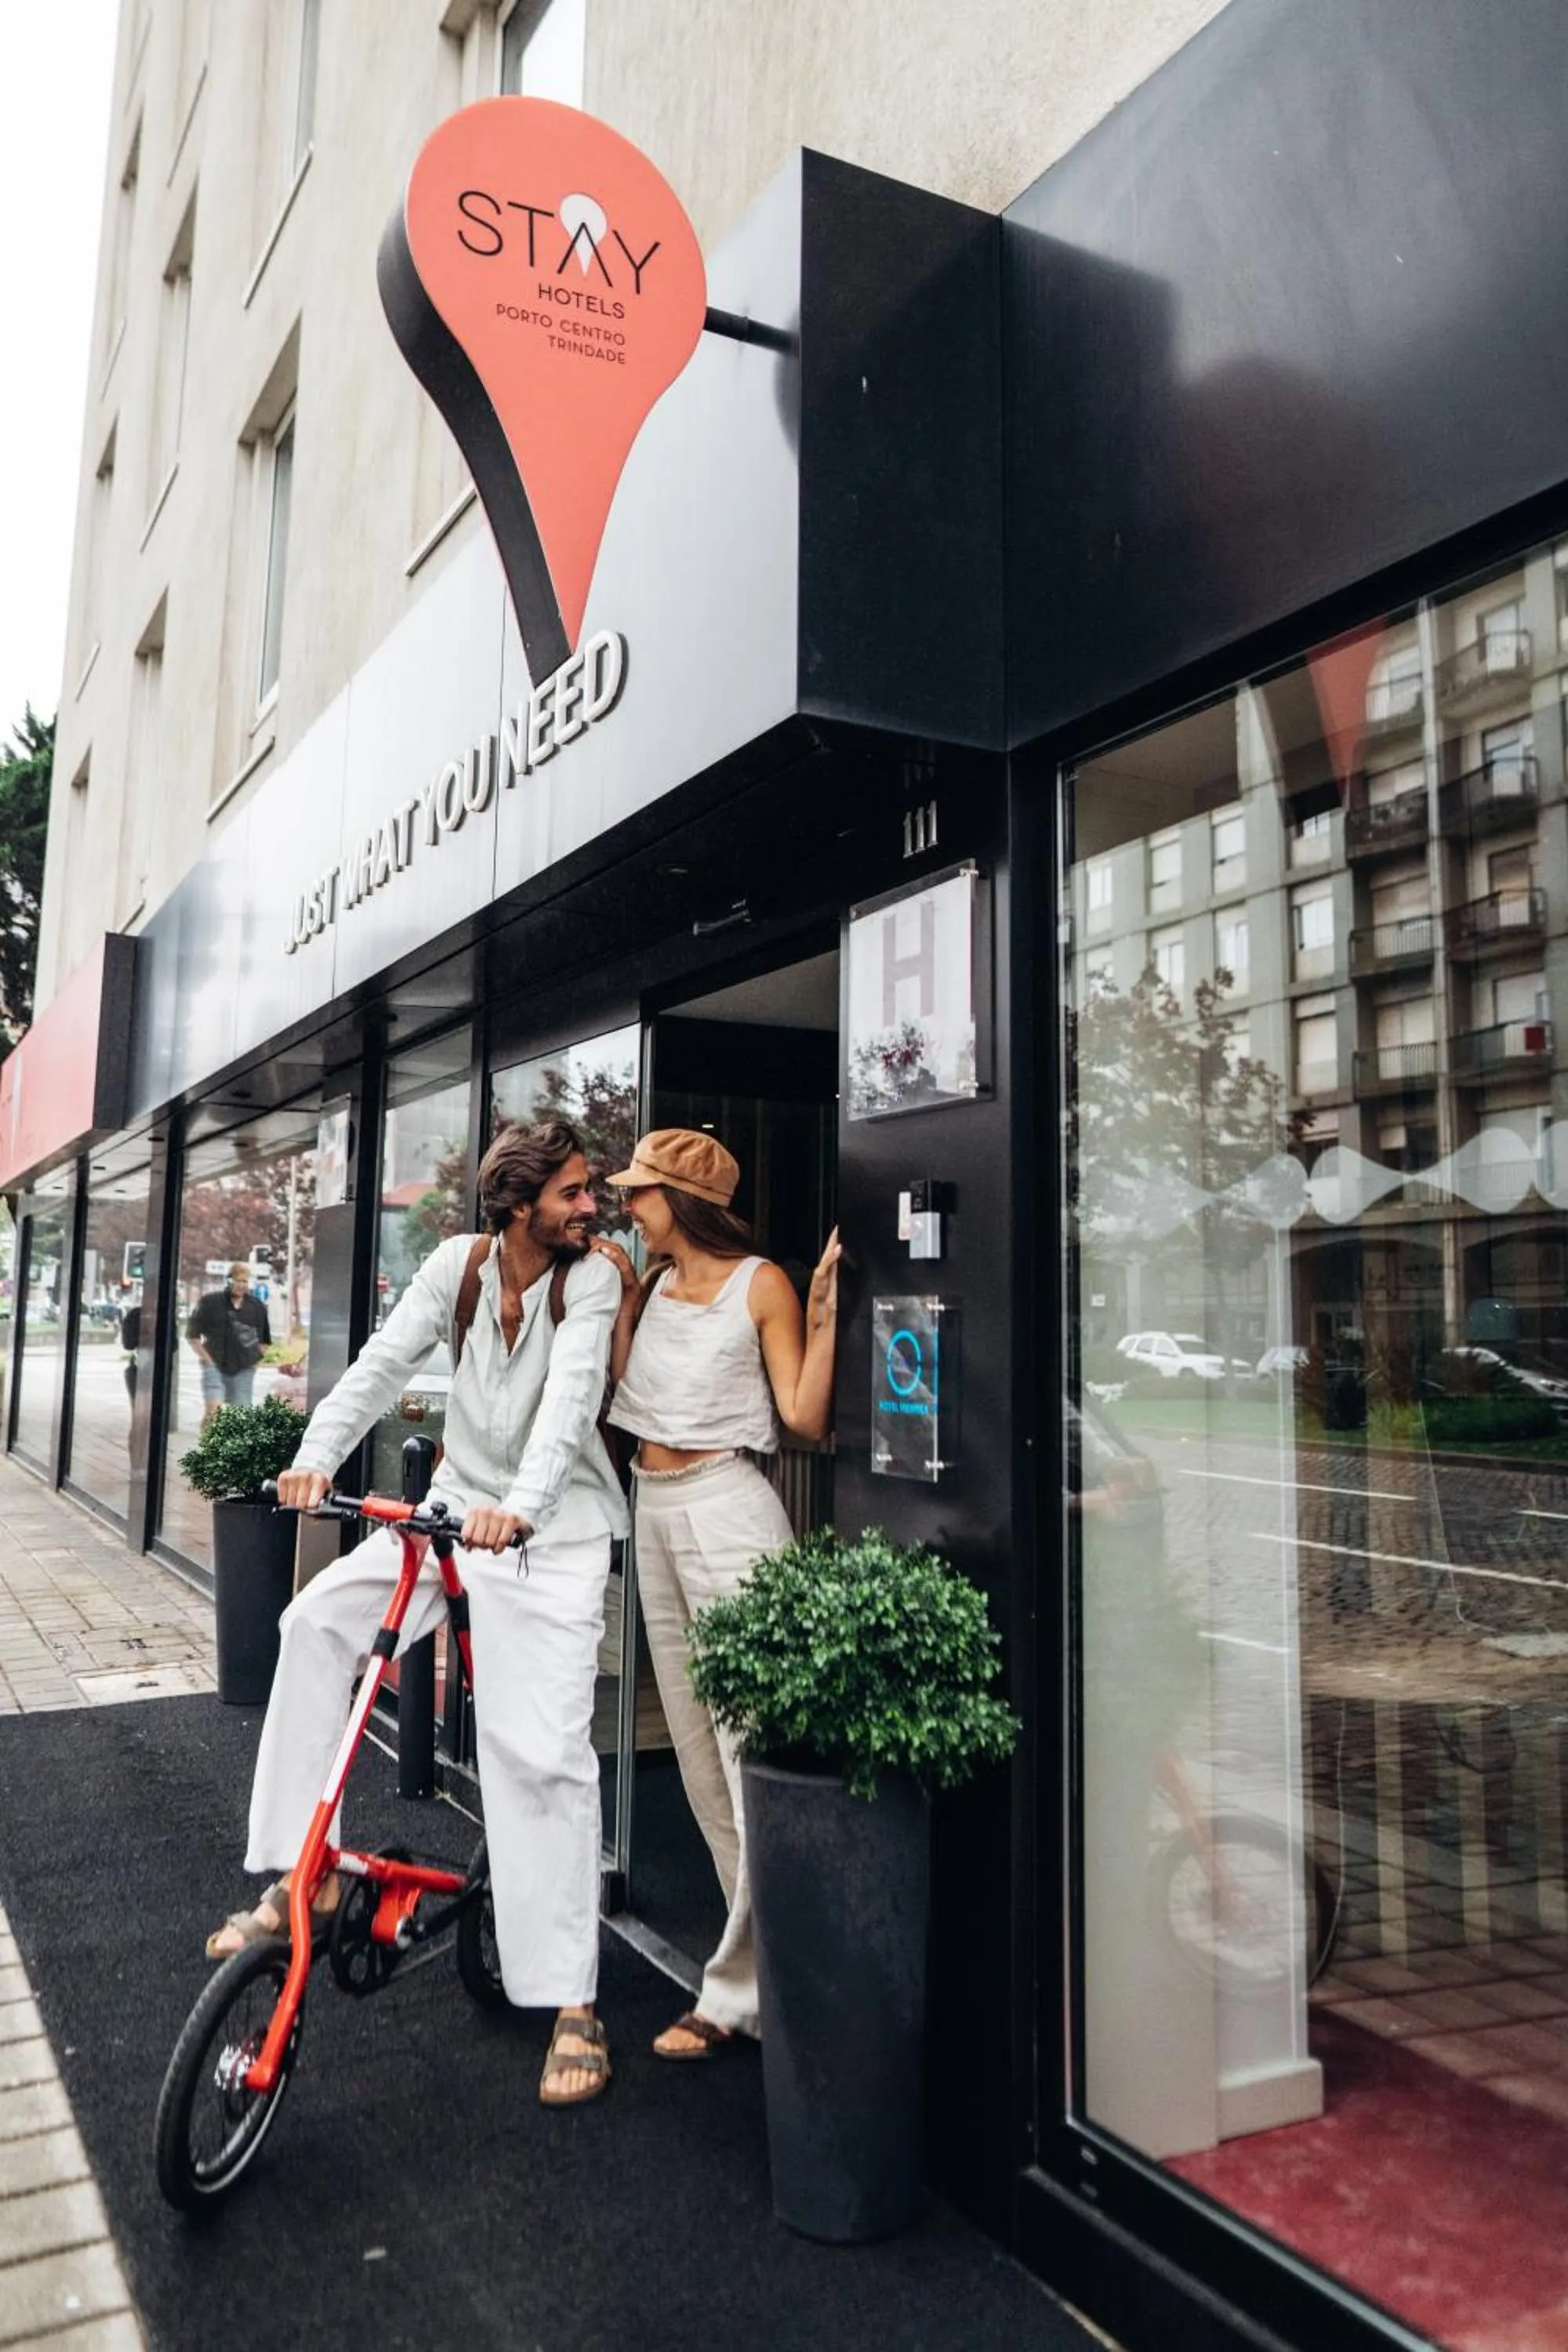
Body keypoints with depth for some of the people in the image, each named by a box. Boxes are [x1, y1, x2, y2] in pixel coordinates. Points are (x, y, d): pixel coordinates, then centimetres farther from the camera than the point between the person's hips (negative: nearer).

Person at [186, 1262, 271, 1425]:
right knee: (213, 1409, -16)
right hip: (214, 1365, -3)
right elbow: (192, 1334, 4)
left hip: (243, 1369, 3)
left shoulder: (257, 1307, 8)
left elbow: (265, 1340, 20)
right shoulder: (210, 1301, -1)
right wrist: (205, 1357, -3)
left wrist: (257, 1359, 8)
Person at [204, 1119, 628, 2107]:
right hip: (456, 1504, 4)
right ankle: (300, 1875, -1)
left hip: (554, 1527, -4)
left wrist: (519, 1506, -41)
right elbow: (383, 1364, -9)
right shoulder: (459, 1264, -3)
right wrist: (317, 1456, -25)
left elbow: (570, 1396, -26)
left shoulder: (591, 1278, -12)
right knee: (318, 1618, -13)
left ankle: (573, 2005, 0)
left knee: (543, 1750, -10)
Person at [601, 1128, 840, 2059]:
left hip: (725, 1508, -8)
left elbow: (805, 1420, -11)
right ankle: (769, 1959, 22)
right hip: (654, 1510, 8)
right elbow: (624, 1391, 6)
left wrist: (822, 1317, -20)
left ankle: (738, 1992, 4)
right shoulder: (658, 1283, 14)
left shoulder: (760, 1283, -7)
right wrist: (624, 1298, 8)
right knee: (698, 1757, 11)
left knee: (750, 1752, -6)